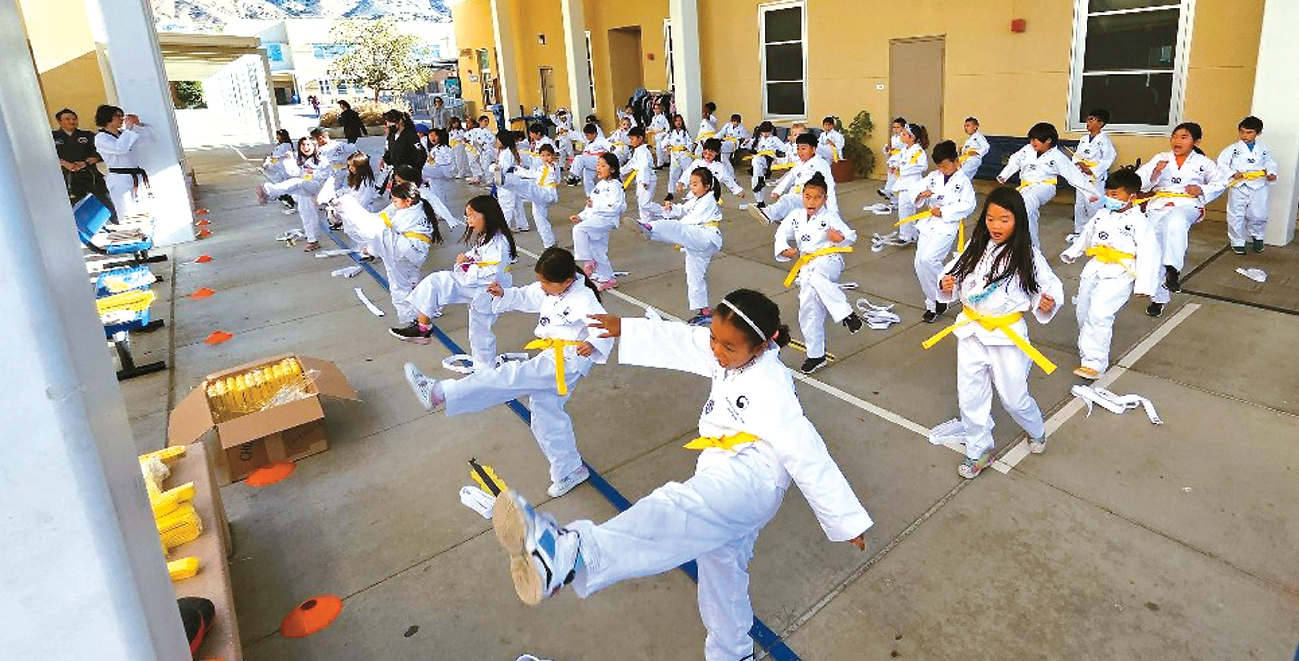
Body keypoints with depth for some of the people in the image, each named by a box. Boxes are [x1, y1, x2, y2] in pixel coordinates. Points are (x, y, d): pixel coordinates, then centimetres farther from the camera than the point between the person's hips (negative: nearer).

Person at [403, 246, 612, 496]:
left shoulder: (584, 298, -18)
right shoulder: (547, 291, 8)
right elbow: (524, 298, 20)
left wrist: (592, 345, -51)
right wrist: (503, 295, 0)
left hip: (567, 361, -10)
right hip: (549, 361, 10)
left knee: (509, 377, -22)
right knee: (547, 418, 15)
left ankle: (437, 393, -26)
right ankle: (570, 470, 29)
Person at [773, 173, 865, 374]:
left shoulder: (830, 216, -5)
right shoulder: (795, 216, 7)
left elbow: (851, 236, -3)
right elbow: (782, 233, 19)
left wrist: (841, 238, -25)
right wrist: (784, 250, 1)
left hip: (829, 261, -5)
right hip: (806, 266, 5)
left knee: (816, 277, -42)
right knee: (809, 311, 5)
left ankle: (846, 314, -35)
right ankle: (816, 355, 19)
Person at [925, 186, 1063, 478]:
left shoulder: (1028, 256, -11)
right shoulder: (975, 248, -2)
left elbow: (1049, 286, -5)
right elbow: (954, 275, 6)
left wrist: (1047, 303, -25)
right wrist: (947, 285, -15)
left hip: (1007, 336, -3)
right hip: (971, 332, 3)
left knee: (1014, 397, 9)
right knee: (970, 396, 9)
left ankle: (1036, 431, 43)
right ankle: (978, 450, 29)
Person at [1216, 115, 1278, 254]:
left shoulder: (1264, 150, 7)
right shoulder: (1233, 149, -2)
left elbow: (1271, 164, 14)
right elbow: (1221, 163, -6)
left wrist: (1271, 173, -5)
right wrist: (1232, 174, -18)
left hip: (1258, 188, 2)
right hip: (1238, 188, -2)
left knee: (1259, 216, 5)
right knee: (1236, 216, 3)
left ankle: (1256, 236, 32)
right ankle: (1237, 242, 15)